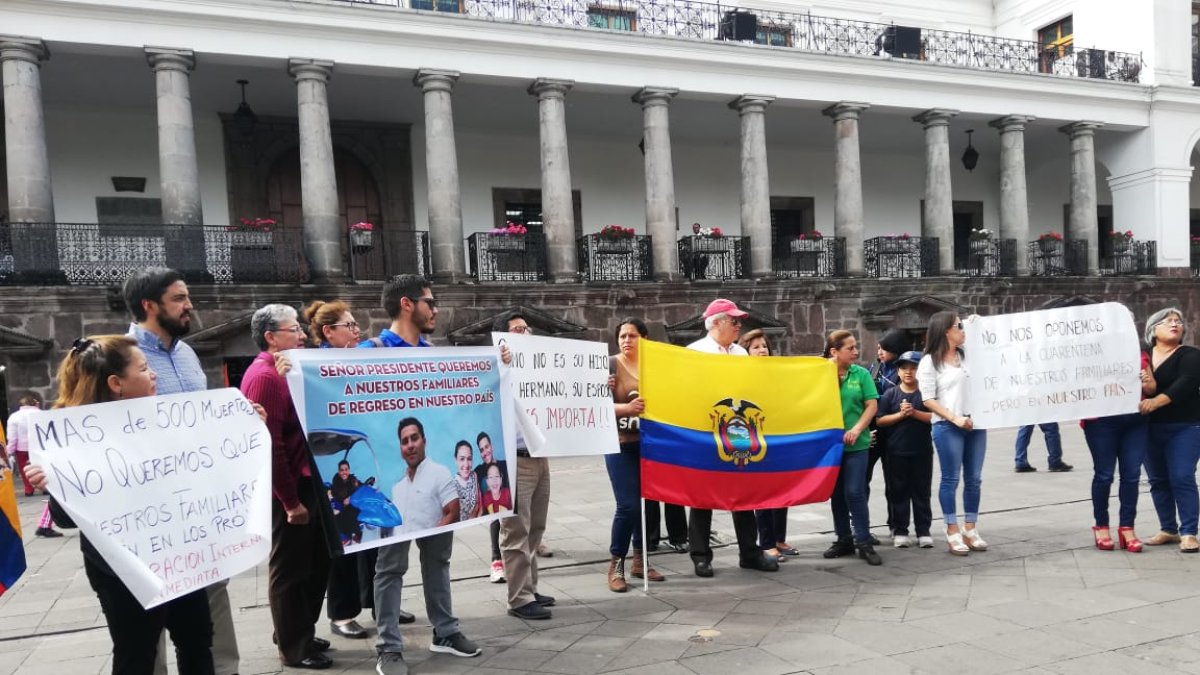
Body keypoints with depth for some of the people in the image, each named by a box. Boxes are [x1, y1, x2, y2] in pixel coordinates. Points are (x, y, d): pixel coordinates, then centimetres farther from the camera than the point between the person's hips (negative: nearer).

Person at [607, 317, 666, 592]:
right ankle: (616, 565, 5)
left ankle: (640, 561, 23)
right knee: (628, 506, -10)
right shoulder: (610, 365, -4)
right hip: (621, 445, -4)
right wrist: (627, 408, -31)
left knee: (649, 503, 8)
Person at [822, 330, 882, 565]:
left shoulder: (861, 374, 0)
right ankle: (844, 540, 22)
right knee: (837, 493, 10)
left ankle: (864, 542, 4)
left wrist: (857, 429, -13)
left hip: (856, 444, -1)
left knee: (855, 492, -6)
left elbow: (872, 405, -3)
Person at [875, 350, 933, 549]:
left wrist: (914, 413, -17)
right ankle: (900, 531, 13)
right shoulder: (890, 394, 3)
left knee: (921, 491, 7)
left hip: (922, 451, 0)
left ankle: (923, 531, 15)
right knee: (899, 492, 6)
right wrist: (900, 414, -13)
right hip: (897, 452, 0)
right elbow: (879, 420, -1)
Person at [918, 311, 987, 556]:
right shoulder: (930, 361, -3)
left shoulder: (968, 355, 11)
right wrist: (955, 419, -15)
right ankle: (953, 532, 9)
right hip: (947, 427, -5)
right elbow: (928, 400, -7)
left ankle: (970, 529, 19)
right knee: (951, 479, 1)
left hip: (975, 424, 5)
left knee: (974, 479, 8)